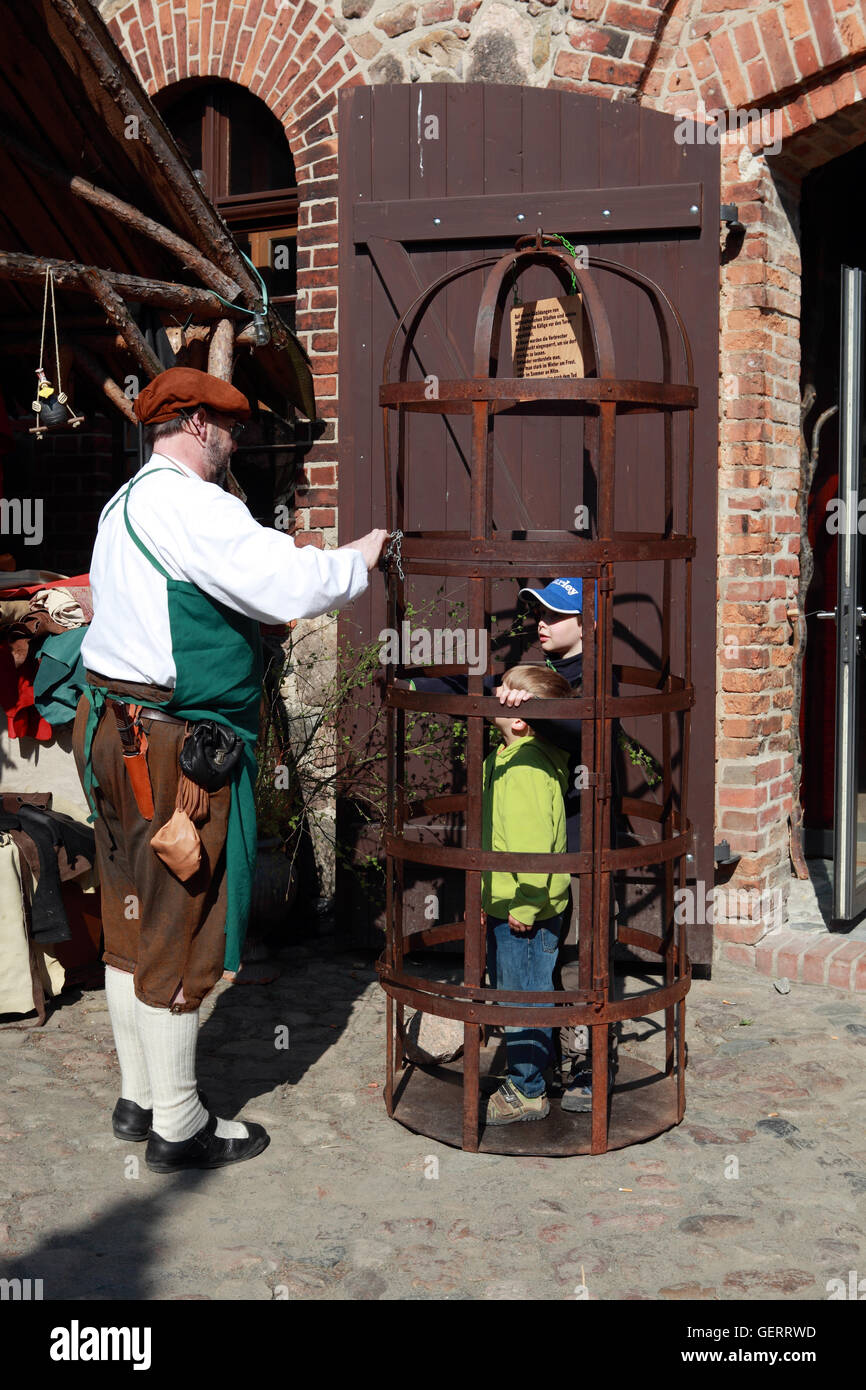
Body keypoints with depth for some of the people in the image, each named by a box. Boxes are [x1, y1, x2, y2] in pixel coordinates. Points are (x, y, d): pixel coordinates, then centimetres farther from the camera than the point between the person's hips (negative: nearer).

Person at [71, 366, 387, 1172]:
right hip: (170, 743, -10)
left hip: (117, 732, 10)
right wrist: (370, 552, -9)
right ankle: (178, 1128, 12)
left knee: (133, 923, 17)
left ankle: (139, 1098, 30)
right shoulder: (185, 503, -17)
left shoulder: (125, 505, 17)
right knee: (180, 931, 0)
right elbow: (292, 587, -25)